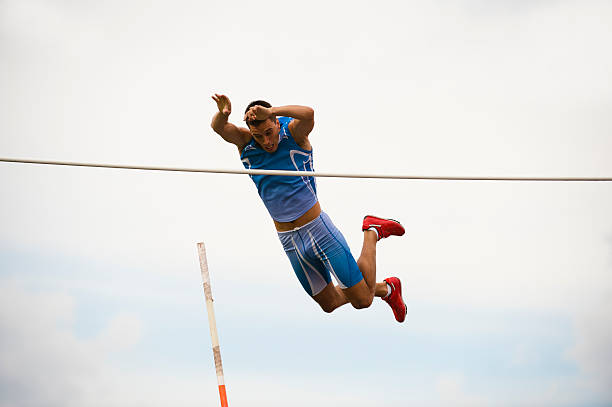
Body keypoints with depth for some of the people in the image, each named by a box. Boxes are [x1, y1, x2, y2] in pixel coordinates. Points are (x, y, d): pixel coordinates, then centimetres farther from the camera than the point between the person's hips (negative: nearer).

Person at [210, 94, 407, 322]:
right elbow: (219, 128, -22)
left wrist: (270, 111, -50)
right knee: (330, 303, 15)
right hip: (289, 241, 5)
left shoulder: (293, 132, -14)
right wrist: (223, 114, -45)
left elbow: (308, 114, -37)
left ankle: (372, 233, 19)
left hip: (317, 228, -5)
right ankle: (386, 289, 40)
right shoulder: (244, 142, -3)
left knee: (362, 301, 0)